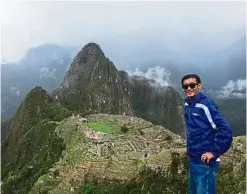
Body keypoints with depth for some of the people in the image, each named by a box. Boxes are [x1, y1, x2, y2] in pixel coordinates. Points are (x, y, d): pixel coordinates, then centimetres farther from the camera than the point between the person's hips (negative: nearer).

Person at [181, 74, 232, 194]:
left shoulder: (206, 105, -19)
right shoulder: (187, 104, 4)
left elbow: (226, 131, -24)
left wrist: (214, 152, -19)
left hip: (205, 162, -8)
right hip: (192, 160, 8)